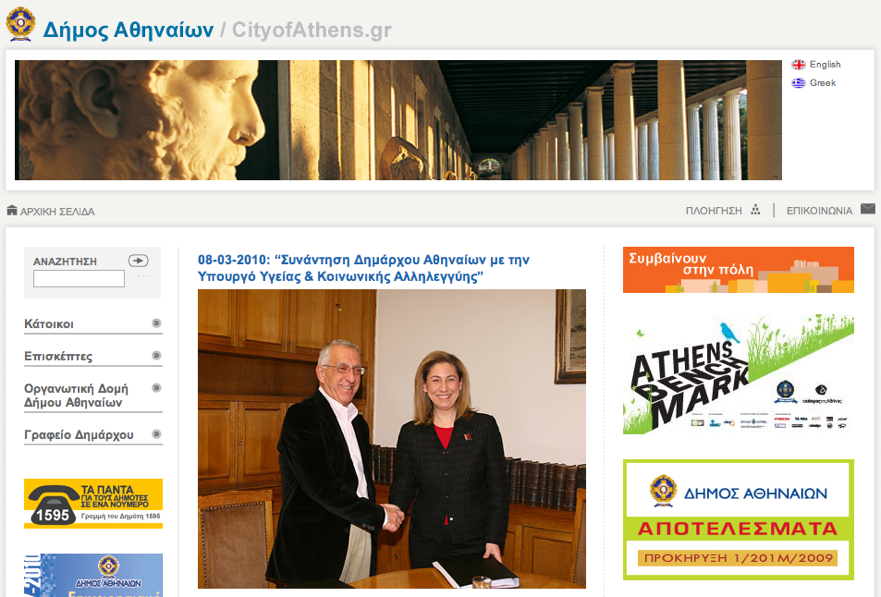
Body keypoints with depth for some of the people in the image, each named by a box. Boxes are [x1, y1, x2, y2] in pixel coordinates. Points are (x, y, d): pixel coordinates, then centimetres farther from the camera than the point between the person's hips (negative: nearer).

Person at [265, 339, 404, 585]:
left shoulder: (359, 423, 19)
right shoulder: (301, 417, -9)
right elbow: (322, 486, -18)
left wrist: (379, 510, 1)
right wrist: (379, 516, -12)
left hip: (362, 535, 7)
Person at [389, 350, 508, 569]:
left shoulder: (485, 426, 0)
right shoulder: (410, 433, 5)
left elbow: (497, 489, 0)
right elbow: (403, 487, 9)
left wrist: (494, 540, -8)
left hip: (474, 542, -1)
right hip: (426, 543, 2)